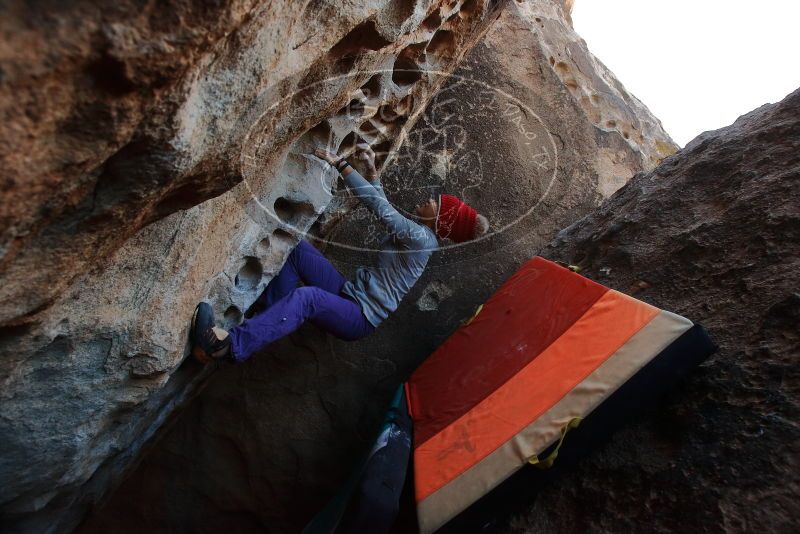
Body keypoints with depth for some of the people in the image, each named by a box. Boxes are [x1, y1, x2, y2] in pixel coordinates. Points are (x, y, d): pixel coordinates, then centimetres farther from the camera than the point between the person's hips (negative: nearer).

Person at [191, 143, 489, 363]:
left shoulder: (420, 238, -15)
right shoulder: (414, 232, 13)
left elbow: (380, 206, -22)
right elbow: (384, 207, 21)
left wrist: (340, 164, -18)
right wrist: (371, 167, 9)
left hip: (362, 318, -9)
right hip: (350, 294, 9)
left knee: (306, 297, -37)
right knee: (301, 250, -4)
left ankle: (231, 346, -40)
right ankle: (267, 316, -1)